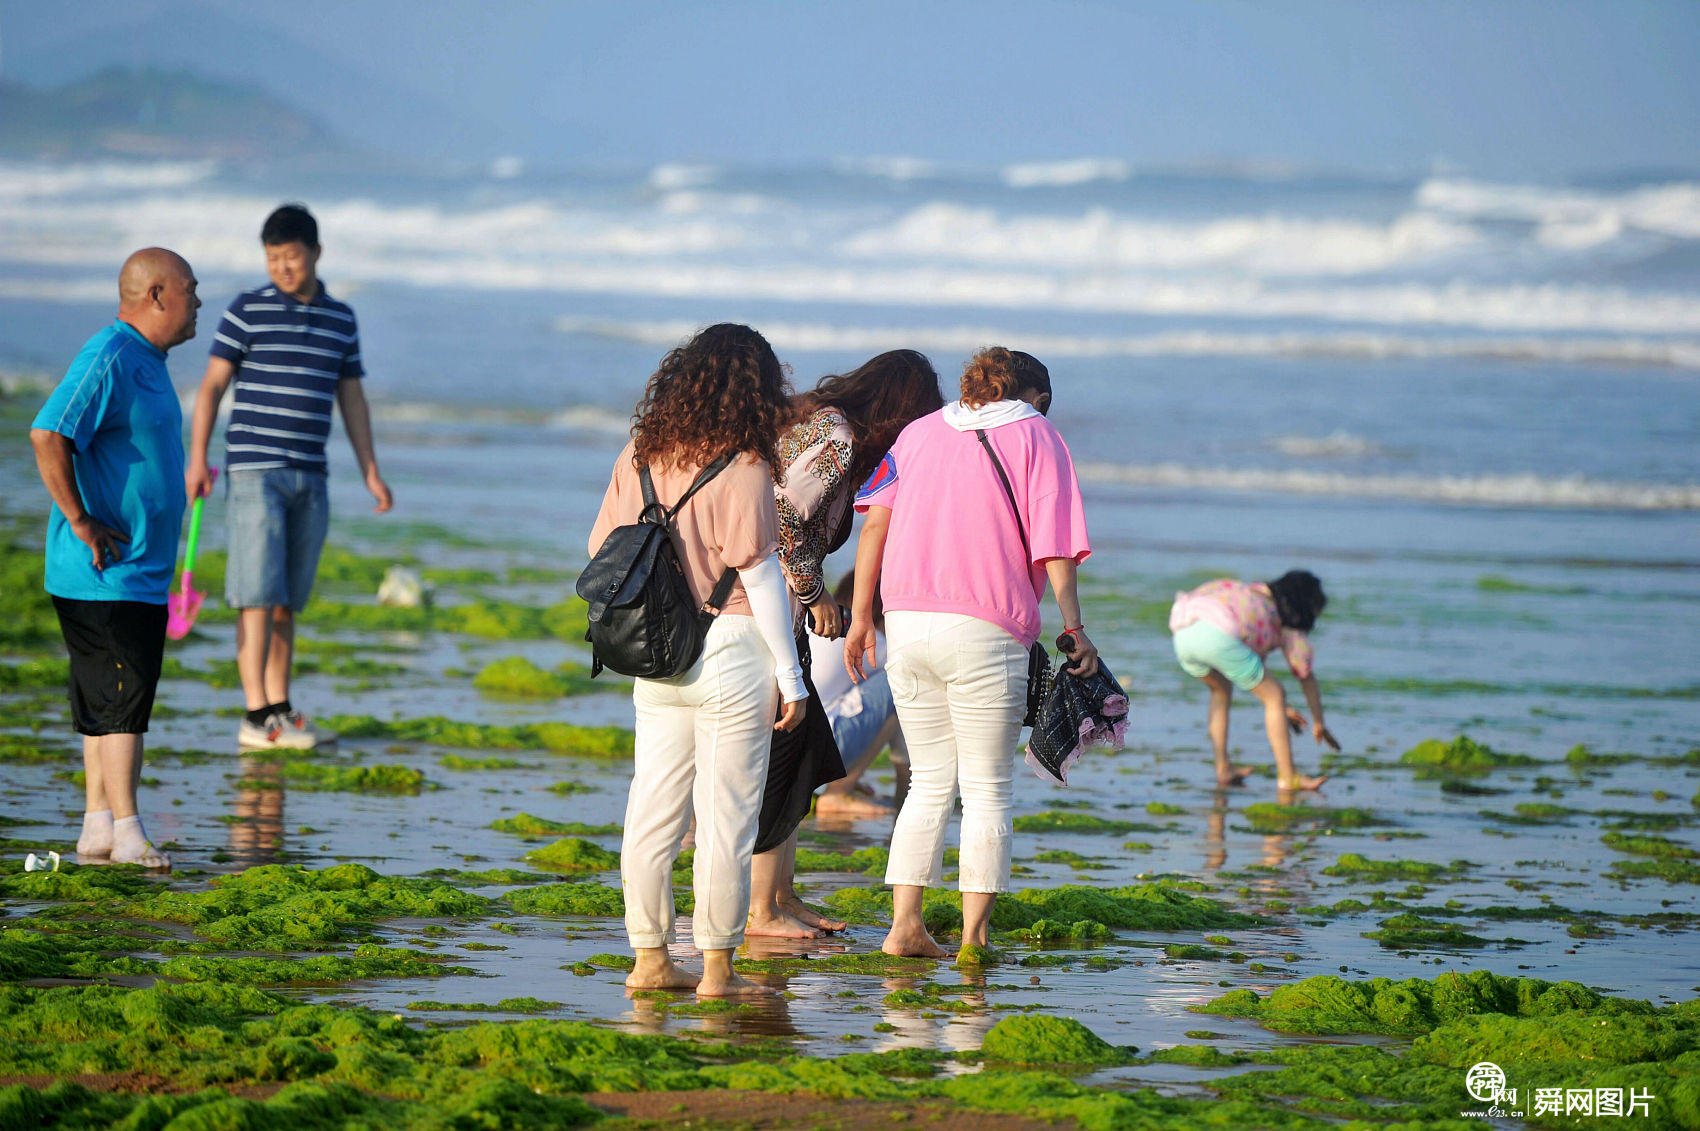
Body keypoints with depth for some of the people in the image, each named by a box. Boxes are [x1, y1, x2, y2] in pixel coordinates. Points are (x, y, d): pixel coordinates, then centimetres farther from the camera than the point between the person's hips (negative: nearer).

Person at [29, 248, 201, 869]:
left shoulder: (146, 361, 17)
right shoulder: (109, 358, -16)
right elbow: (48, 435, -26)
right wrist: (81, 523, -22)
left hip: (140, 572, 10)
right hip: (109, 572, -10)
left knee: (106, 701, 11)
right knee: (124, 698, -11)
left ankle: (99, 827, 14)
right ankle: (126, 835, -11)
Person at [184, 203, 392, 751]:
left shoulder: (341, 319, 11)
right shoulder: (246, 311, -2)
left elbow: (352, 398, 16)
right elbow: (212, 385, -2)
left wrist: (371, 471, 12)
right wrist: (197, 458, -10)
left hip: (309, 478, 5)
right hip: (255, 472, -5)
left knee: (289, 599, 8)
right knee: (259, 593, -9)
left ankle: (280, 708, 13)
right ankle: (256, 716, -11)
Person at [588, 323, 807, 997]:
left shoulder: (640, 455, 5)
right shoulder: (741, 468, -12)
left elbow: (601, 549, 11)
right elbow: (759, 573, -11)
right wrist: (790, 675, -6)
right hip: (732, 647, -6)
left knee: (653, 811, 9)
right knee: (726, 815, 0)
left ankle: (649, 959, 15)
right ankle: (718, 970, 3)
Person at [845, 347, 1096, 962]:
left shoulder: (921, 431, 17)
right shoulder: (1037, 438, 4)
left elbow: (875, 523, 9)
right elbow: (1053, 548, -6)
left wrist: (860, 617, 11)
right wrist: (1073, 630, -5)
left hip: (907, 626, 4)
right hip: (983, 632, -4)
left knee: (930, 782, 15)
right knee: (988, 790, 5)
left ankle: (904, 925, 7)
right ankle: (973, 938, 2)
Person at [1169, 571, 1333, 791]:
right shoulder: (1291, 625, 20)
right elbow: (1307, 679, 28)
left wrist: (1282, 710, 57)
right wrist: (1319, 724, 43)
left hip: (1182, 633, 7)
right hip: (1216, 636, -7)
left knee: (1221, 689, 33)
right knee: (1275, 696, 10)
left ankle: (1223, 769, 27)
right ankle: (1288, 777, 11)